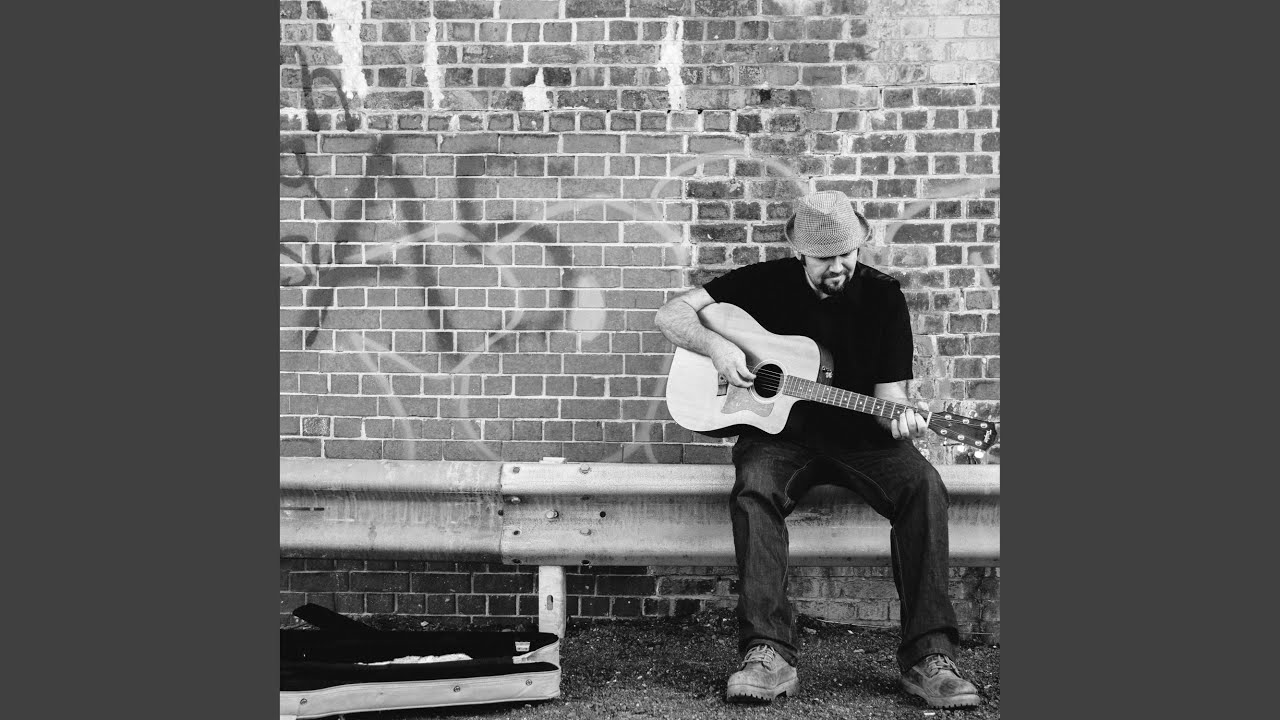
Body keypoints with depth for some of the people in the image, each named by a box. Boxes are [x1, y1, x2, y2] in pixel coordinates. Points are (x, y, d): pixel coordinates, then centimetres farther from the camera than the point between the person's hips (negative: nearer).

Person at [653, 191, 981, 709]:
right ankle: (767, 655, -34)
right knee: (755, 488, -34)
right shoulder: (767, 282, 2)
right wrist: (716, 346, -18)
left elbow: (888, 392, 0)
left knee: (922, 485, -29)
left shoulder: (882, 296, 2)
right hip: (780, 434, -1)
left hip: (859, 437, 1)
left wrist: (899, 419, -24)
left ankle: (927, 657, -26)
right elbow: (670, 314, 1)